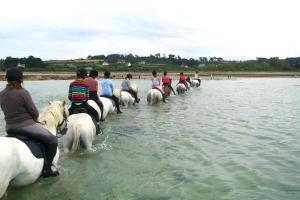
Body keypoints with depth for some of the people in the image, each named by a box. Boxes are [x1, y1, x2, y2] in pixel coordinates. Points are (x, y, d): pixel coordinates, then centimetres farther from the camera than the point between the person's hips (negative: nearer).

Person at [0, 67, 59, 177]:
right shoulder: (23, 92, -18)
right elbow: (34, 113, -12)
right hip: (26, 126, -7)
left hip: (9, 128, 8)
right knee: (52, 140, 5)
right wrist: (35, 120, 8)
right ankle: (47, 169, 4)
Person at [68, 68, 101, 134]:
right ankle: (97, 129, 13)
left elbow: (69, 97, 0)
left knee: (68, 113, 32)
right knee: (95, 113, 16)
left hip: (74, 105, 3)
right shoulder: (86, 85, -7)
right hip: (83, 104, -3)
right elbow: (87, 97, -4)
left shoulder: (72, 84, -1)